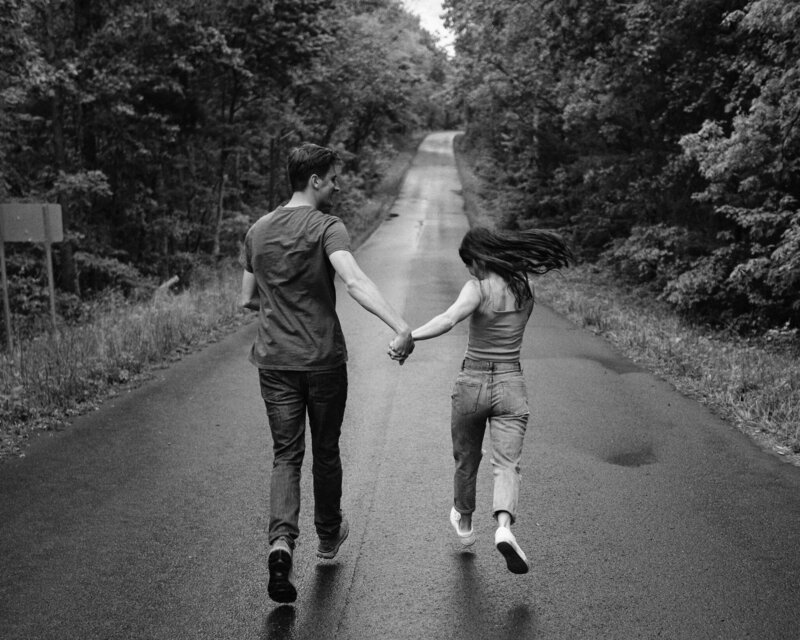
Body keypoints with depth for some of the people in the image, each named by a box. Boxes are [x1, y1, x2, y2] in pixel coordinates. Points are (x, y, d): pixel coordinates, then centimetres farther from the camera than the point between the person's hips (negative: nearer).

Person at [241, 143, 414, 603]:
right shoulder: (327, 228, -11)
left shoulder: (258, 231, 8)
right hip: (324, 360, -4)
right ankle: (329, 536, 33)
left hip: (275, 362, 4)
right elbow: (355, 281, -29)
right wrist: (400, 326, -39)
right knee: (326, 452, 14)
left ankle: (282, 541, -13)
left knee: (286, 455, 7)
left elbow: (249, 300, 14)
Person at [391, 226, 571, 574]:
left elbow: (448, 319, -32)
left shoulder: (479, 288, -14)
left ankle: (464, 523, 41)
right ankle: (503, 528, -30)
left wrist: (408, 337, -39)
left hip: (472, 384, -2)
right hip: (510, 385, 3)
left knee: (466, 462, 19)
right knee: (507, 464, -4)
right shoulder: (526, 286, 3)